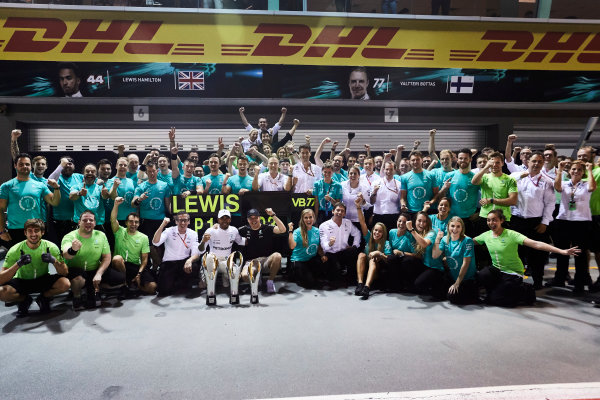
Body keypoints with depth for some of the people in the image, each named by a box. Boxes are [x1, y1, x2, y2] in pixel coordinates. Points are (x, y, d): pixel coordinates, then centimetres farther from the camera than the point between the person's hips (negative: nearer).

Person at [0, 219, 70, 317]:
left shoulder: (51, 247, -16)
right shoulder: (15, 250, -18)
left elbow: (64, 273, -13)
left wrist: (54, 261, -33)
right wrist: (18, 264, -38)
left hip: (43, 280, 1)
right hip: (22, 282, 0)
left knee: (65, 284, -28)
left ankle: (43, 298, 4)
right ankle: (24, 300, 4)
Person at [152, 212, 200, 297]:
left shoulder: (193, 234, 0)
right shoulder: (169, 231, -5)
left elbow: (196, 254, -9)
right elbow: (155, 242, -22)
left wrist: (190, 260, -33)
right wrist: (163, 224, -29)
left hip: (184, 262, 2)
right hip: (168, 263, -1)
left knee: (195, 267, -33)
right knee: (164, 290, -20)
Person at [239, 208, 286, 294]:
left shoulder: (267, 228, 4)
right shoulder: (244, 230, 11)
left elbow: (283, 230, -12)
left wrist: (273, 215, -16)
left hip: (266, 260, -1)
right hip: (250, 261, 1)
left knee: (277, 256, -34)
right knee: (244, 276, -32)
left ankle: (270, 280, -11)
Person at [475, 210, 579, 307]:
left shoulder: (511, 234, -16)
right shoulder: (486, 235, -1)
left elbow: (536, 244, -24)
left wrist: (562, 251, -33)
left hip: (513, 273, -4)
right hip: (496, 269, 4)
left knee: (493, 299, -18)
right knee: (482, 275, -29)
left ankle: (524, 291, 8)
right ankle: (496, 289, 4)